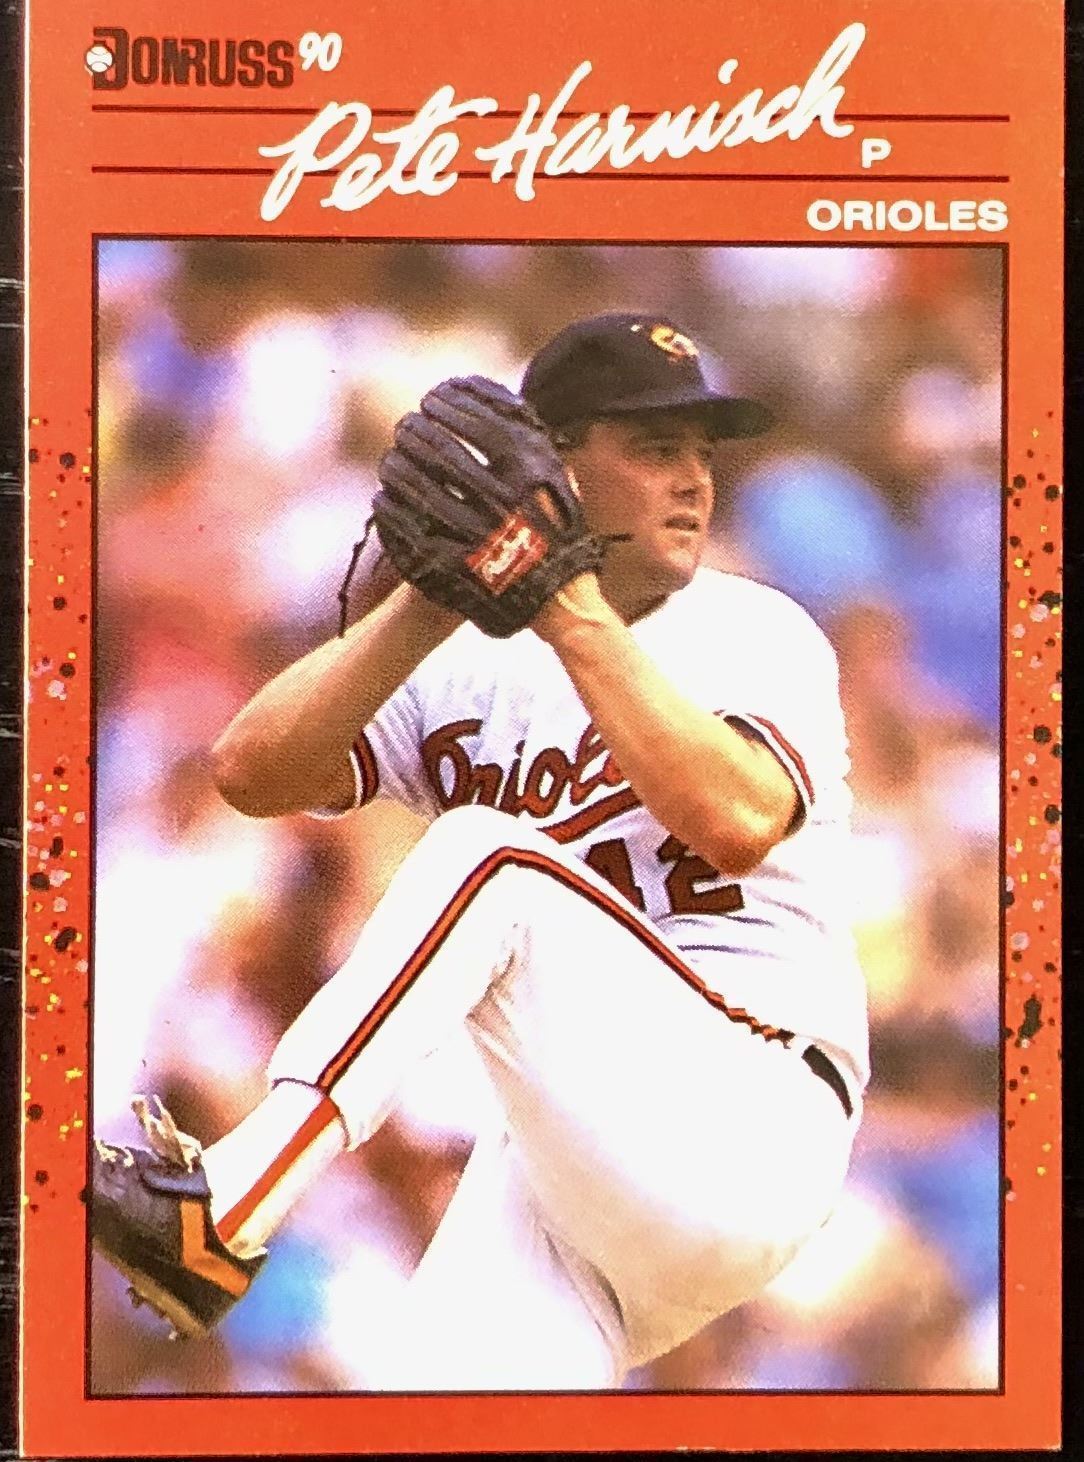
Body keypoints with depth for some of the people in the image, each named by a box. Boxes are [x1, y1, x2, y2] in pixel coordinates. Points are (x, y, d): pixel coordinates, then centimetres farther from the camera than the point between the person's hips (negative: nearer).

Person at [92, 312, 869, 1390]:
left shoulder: (757, 634, 1)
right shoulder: (469, 658, 11)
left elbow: (739, 823, -21)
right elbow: (252, 773, -4)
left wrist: (576, 618, -22)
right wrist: (433, 605, -15)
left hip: (745, 1136, -4)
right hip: (557, 1158, 4)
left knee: (484, 855, -25)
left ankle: (219, 1216, -31)